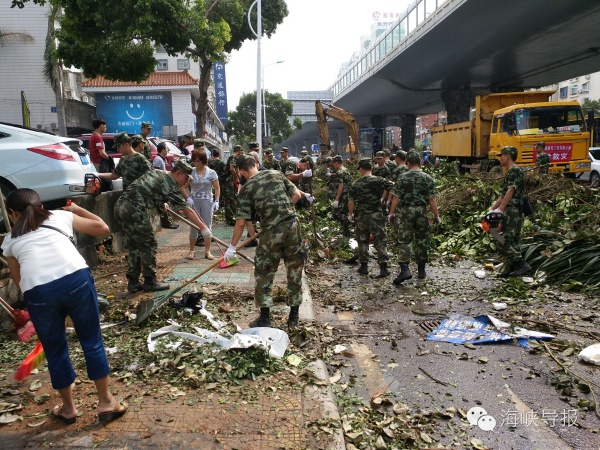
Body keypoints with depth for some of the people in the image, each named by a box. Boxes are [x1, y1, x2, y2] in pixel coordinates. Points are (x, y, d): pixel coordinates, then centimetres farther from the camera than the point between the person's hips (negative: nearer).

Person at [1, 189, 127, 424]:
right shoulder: (59, 216, 23)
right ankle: (106, 402, 26)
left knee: (55, 351, 21)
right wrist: (78, 209, 41)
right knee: (92, 341, 16)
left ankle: (68, 408, 38)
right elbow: (103, 228, 27)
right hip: (76, 278, 0)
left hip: (38, 291, 1)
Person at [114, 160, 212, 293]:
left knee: (133, 245, 16)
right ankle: (150, 282, 13)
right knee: (148, 245, 4)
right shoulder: (170, 184, -4)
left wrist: (162, 203, 45)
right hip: (134, 210, -9)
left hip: (120, 205, 9)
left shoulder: (156, 173, 20)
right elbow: (188, 210, -5)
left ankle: (133, 282, 20)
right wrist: (204, 229, -3)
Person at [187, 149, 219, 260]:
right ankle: (191, 250, 15)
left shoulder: (211, 173, -1)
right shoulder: (191, 172, 1)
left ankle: (207, 251, 12)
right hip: (194, 201, 0)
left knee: (207, 226, 3)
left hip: (207, 201, 0)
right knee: (193, 226, 5)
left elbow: (217, 188, 2)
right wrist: (188, 198, -12)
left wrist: (216, 201, -7)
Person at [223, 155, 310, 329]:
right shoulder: (277, 174, 8)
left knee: (263, 275, 13)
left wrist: (232, 247, 3)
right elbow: (297, 195, 7)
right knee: (295, 273, 13)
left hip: (272, 232, -3)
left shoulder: (247, 188, -1)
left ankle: (264, 319, 18)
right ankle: (293, 317, 22)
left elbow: (241, 222, -5)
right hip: (292, 225, 4)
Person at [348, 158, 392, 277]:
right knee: (380, 241, 3)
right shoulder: (379, 180, -6)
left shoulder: (356, 184, 0)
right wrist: (383, 198, -1)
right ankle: (383, 268, 2)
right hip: (376, 215, -2)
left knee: (362, 241, 15)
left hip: (361, 216, 2)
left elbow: (351, 201, 1)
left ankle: (363, 266, 19)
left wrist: (350, 214, 16)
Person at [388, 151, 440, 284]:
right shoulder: (427, 178, -2)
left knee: (404, 240, 0)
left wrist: (391, 213, 6)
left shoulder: (402, 178, -3)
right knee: (421, 241, 12)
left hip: (406, 211, -1)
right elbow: (432, 199, -3)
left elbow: (396, 197, -4)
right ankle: (421, 270, 21)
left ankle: (404, 269, -14)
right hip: (421, 212, 1)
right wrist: (436, 215, 5)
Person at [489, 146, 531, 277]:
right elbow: (503, 194, 23)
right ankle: (511, 268, 15)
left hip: (512, 211, -10)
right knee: (513, 240, 10)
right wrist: (492, 208, 20)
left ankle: (522, 265, -12)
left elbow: (510, 191, -19)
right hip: (512, 212, 10)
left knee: (504, 241, -11)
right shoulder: (509, 173, 21)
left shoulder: (515, 171, -10)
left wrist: (500, 209, -22)